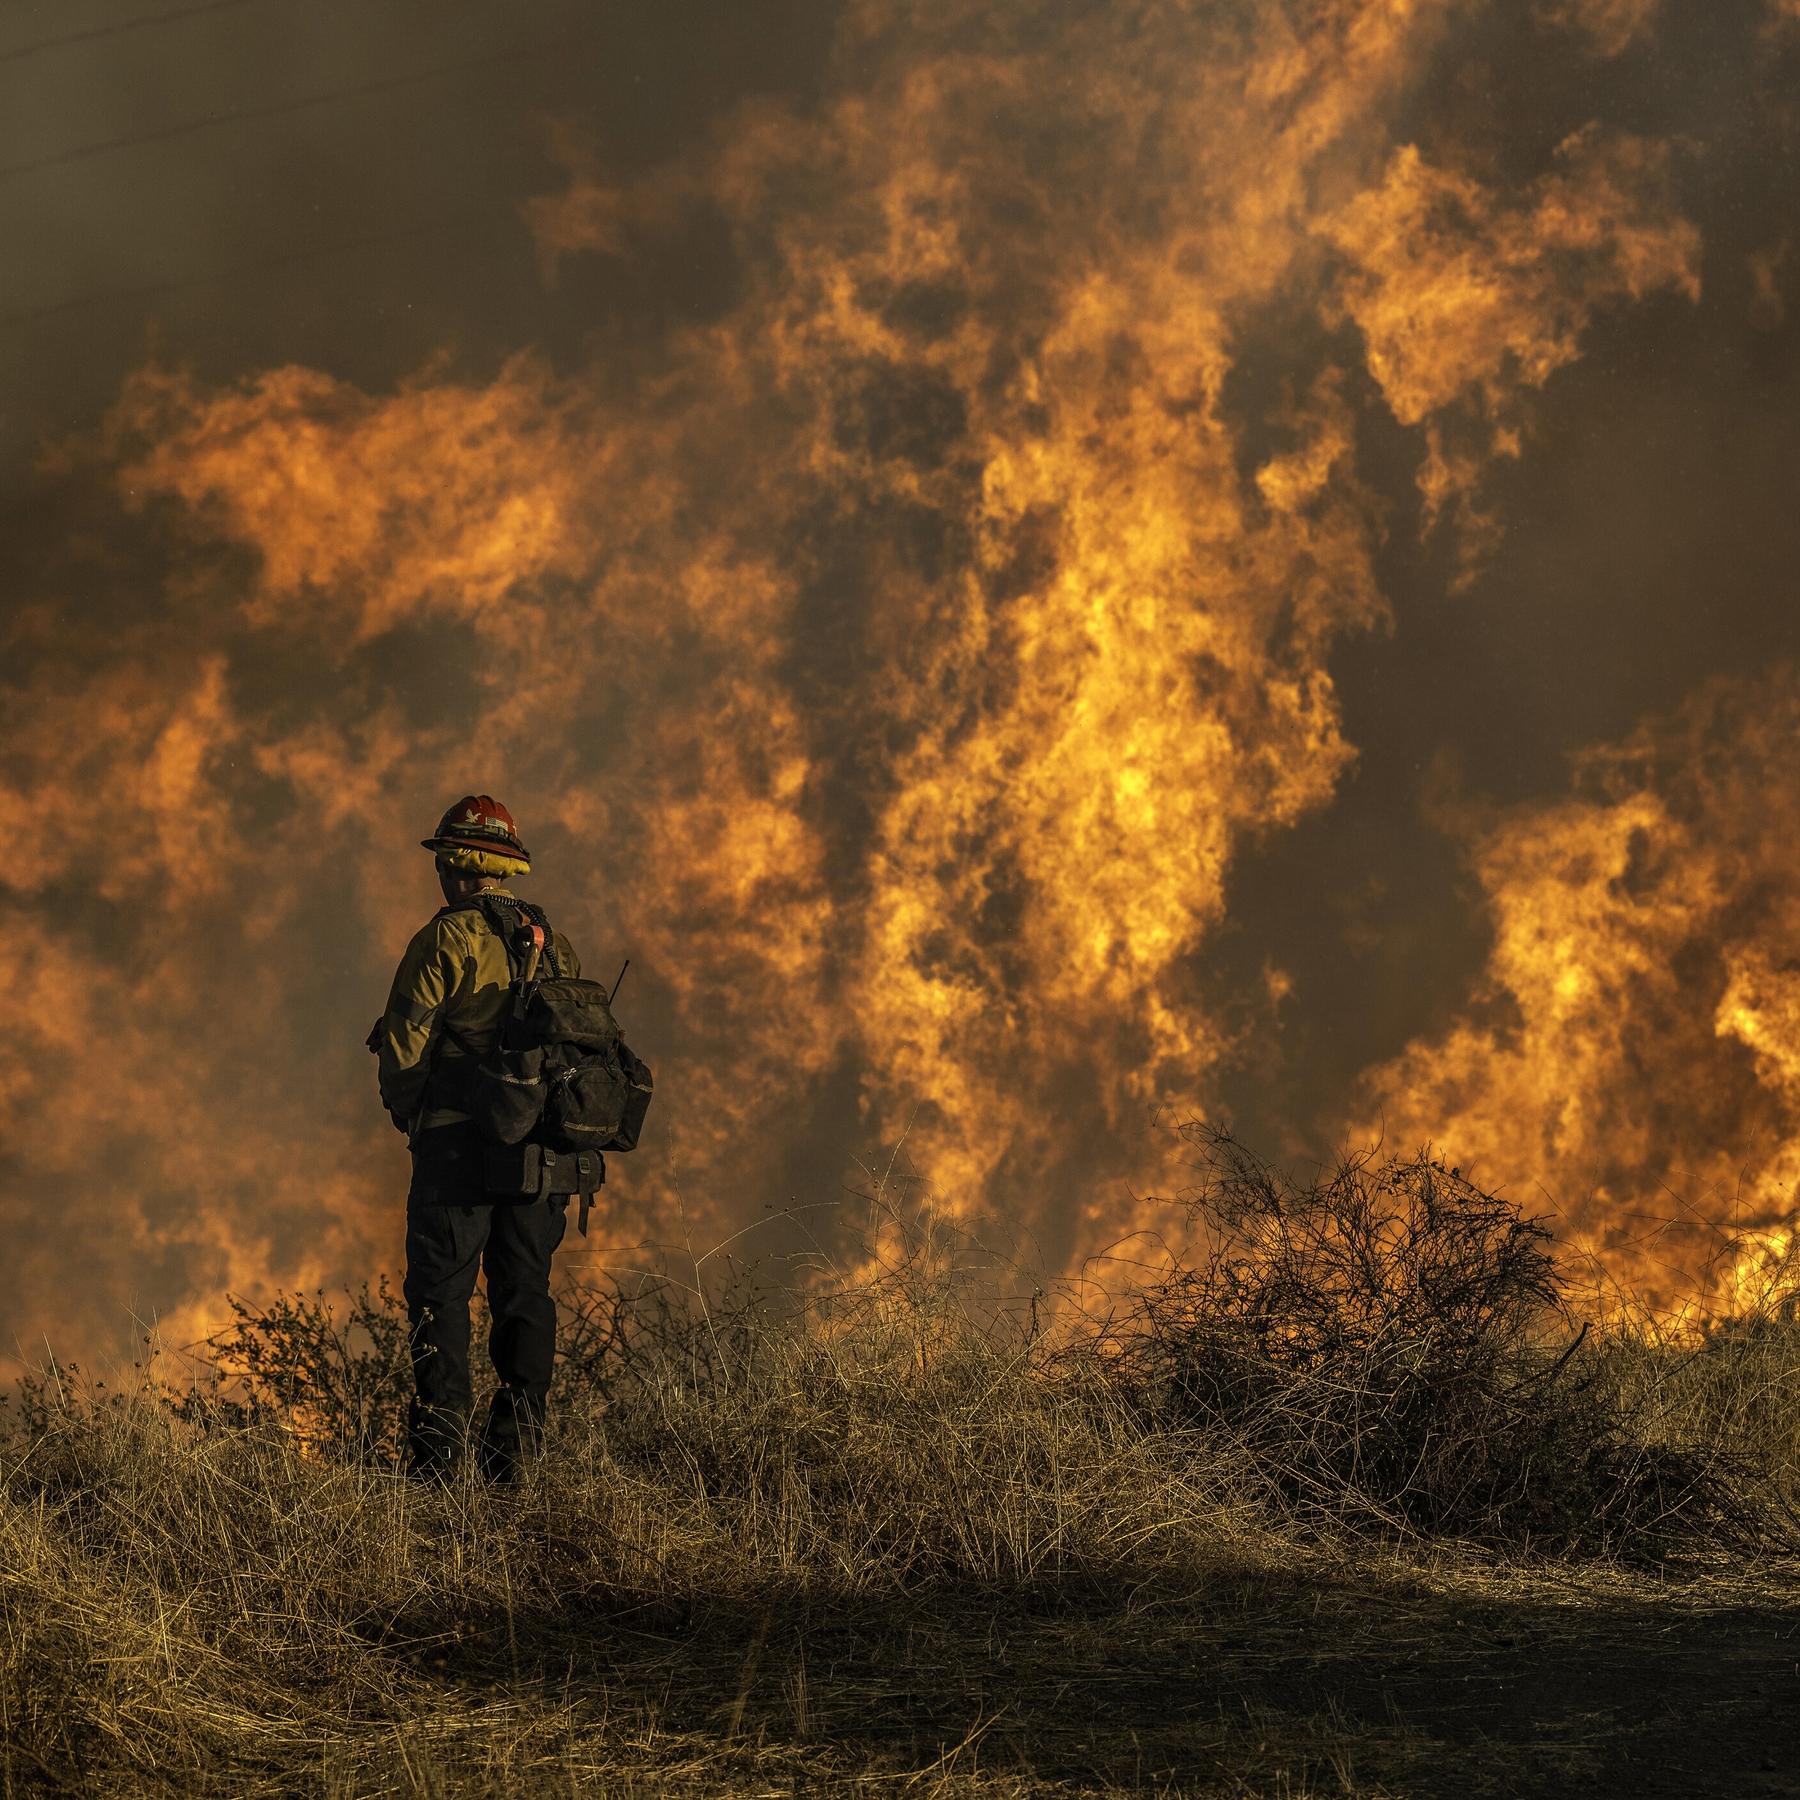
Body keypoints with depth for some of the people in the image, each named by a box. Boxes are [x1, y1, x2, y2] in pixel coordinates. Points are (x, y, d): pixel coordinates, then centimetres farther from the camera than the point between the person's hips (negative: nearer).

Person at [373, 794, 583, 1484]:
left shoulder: (445, 941, -8)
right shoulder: (557, 946, 12)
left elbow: (405, 1046, -10)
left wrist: (408, 1115, 8)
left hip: (460, 1143, -6)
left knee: (441, 1293, -2)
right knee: (524, 1292, 10)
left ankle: (437, 1456, -6)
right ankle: (515, 1446, 10)